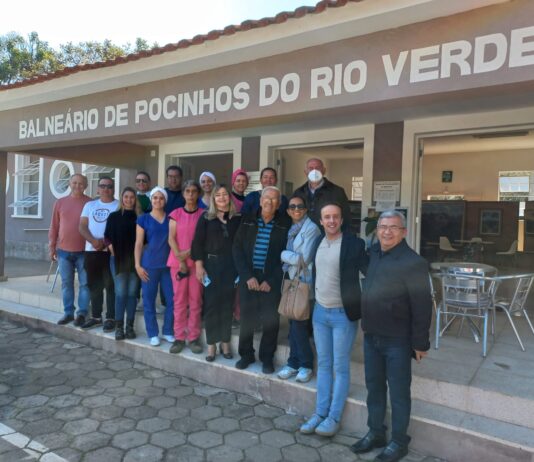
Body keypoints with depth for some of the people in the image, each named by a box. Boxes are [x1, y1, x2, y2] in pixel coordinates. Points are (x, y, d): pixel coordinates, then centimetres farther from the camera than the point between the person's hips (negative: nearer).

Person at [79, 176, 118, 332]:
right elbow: (82, 227, 6)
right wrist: (93, 241, -11)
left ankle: (111, 318, 4)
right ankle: (96, 316, 21)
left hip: (111, 251, -4)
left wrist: (105, 242, -17)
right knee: (94, 286, 10)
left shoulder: (120, 206, 1)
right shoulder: (90, 205, 14)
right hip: (91, 250, 5)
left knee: (110, 285, -3)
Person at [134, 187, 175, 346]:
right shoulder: (143, 219, 2)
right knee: (149, 300, 3)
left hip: (168, 264, 2)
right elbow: (138, 243, 0)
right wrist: (137, 264, -6)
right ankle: (153, 334, 16)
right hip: (149, 265, -2)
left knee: (171, 299, 1)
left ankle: (168, 331, 18)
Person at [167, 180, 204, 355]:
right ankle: (179, 337, 10)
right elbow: (171, 239, 0)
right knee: (179, 300, 3)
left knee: (195, 300, 1)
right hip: (177, 261, 1)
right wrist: (180, 259, -10)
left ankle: (194, 337, 9)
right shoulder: (175, 214, 7)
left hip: (196, 261, -1)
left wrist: (188, 253, -12)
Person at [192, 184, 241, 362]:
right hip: (211, 264, -1)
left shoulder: (237, 218, 6)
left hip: (231, 265, 1)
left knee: (228, 303, 6)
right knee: (211, 303, 0)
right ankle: (211, 344, 9)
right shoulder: (206, 217, 2)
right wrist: (199, 265, -8)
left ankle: (225, 342, 17)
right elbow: (197, 242, -1)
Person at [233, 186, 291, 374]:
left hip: (272, 280, -1)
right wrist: (247, 276, -8)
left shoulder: (285, 225, -2)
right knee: (246, 317, 9)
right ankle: (246, 354, 27)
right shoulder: (247, 221, 4)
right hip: (249, 277, 2)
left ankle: (267, 357, 23)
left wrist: (271, 281, -10)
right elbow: (237, 249, 1)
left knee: (271, 319, 6)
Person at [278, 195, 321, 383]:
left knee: (299, 323, -2)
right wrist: (287, 259, -3)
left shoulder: (311, 228, -12)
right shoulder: (291, 229, 12)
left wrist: (283, 254, -7)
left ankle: (306, 365, 15)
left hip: (304, 282, -7)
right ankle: (294, 362, 22)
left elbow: (303, 258, -17)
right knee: (293, 323, 11)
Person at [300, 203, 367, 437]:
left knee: (340, 367, 6)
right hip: (320, 312, 6)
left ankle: (334, 417, 19)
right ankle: (320, 413, 26)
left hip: (343, 314, -5)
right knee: (323, 364, 14)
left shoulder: (354, 244, -13)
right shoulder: (318, 242, 5)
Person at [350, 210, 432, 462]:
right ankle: (375, 433, 36)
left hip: (397, 341, -6)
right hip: (371, 336, 6)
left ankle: (399, 442, 28)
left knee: (398, 393, 10)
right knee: (374, 387, 18)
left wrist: (420, 343, -12)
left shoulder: (413, 262, -17)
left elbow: (422, 307, -14)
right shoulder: (373, 253, 3)